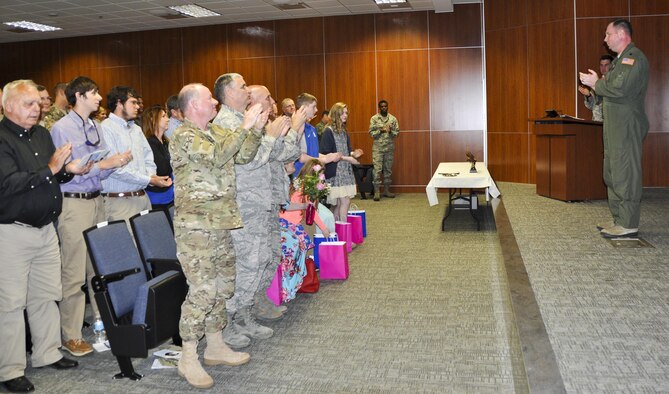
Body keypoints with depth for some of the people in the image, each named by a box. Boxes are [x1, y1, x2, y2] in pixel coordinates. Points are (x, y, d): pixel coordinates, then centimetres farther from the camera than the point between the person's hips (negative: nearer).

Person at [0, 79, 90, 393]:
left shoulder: (42, 134, 12)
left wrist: (69, 169, -1)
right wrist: (50, 169, -21)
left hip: (45, 228, 7)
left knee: (47, 296, 14)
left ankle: (47, 353, 29)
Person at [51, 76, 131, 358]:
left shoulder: (95, 128, 14)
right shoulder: (62, 128, -8)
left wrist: (117, 163, -3)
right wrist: (104, 164, -17)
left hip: (96, 200, 7)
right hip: (73, 203, -7)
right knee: (73, 272, -3)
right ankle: (71, 336, 7)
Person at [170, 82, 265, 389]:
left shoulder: (217, 132, 14)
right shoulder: (184, 136, -11)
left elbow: (245, 154, 13)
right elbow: (216, 156, -26)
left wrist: (256, 129, -1)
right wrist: (244, 126, -22)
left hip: (220, 223, 9)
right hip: (196, 225, -9)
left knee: (223, 285, 14)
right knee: (203, 290, -8)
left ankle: (215, 346, 26)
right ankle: (188, 358, 4)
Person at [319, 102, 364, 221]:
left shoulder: (344, 131, 14)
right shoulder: (329, 131, -10)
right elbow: (326, 153, -15)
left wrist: (353, 154, 0)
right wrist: (346, 158, -15)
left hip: (346, 171, 7)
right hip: (335, 172, -7)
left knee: (338, 203, 9)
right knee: (345, 201, -12)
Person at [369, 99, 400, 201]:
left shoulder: (393, 118, 6)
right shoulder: (374, 118, 0)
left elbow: (397, 132, 3)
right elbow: (371, 133, -5)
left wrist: (390, 131, -17)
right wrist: (381, 130, -20)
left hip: (389, 148, 3)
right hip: (378, 148, -3)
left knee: (388, 169, 8)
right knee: (377, 169, -7)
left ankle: (386, 190, 16)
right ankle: (377, 192, -5)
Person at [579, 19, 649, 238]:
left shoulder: (634, 57, -12)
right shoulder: (620, 59, 20)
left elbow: (621, 89, -23)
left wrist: (597, 84, -9)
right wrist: (596, 83, 5)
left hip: (627, 126, -10)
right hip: (615, 125, 10)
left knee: (625, 174, -9)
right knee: (613, 174, 13)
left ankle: (629, 225, -5)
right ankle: (619, 219, 20)